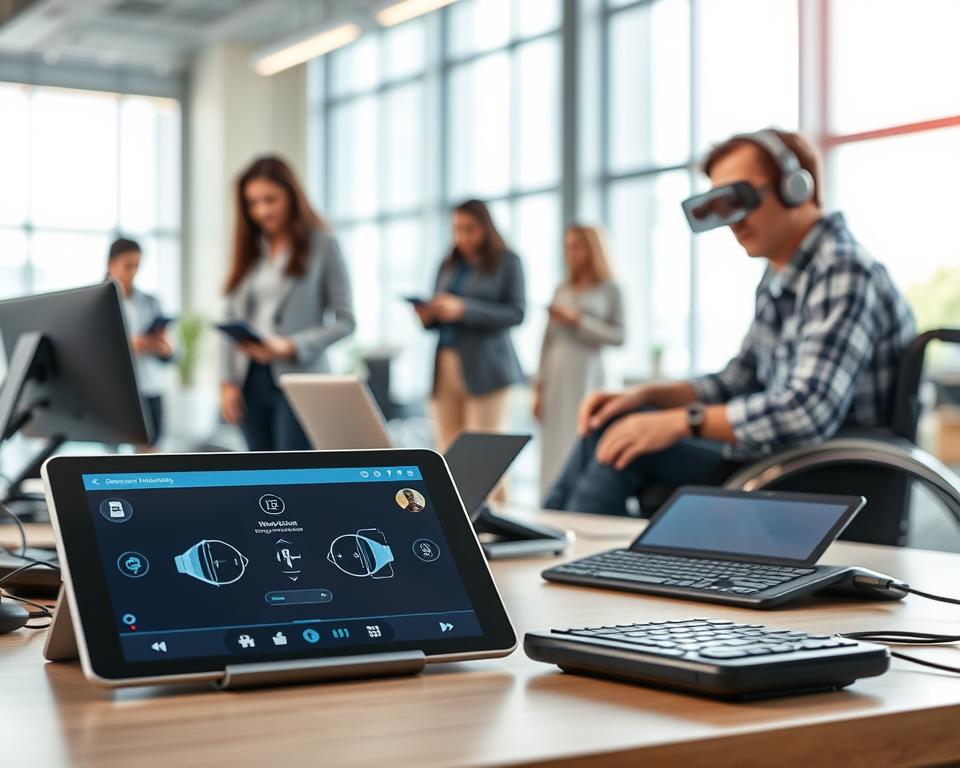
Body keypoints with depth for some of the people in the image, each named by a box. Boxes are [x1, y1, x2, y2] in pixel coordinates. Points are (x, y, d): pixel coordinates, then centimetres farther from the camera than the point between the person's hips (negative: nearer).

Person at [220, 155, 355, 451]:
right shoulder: (249, 249, 14)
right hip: (252, 380, 5)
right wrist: (228, 381, 3)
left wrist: (291, 347, -16)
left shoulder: (321, 244, 0)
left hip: (299, 378, -5)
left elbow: (345, 320, -4)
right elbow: (232, 321, 14)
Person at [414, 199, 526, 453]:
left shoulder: (507, 262, 2)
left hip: (485, 366, -5)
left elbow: (516, 313, -8)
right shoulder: (449, 265, 16)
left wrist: (463, 309, -18)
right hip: (445, 365, 5)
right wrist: (427, 315, -6)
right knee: (447, 450, 2)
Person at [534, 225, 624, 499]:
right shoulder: (562, 290, 15)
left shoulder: (609, 290, 5)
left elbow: (618, 336, -3)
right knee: (554, 448, 1)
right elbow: (548, 340, 14)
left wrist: (578, 321, -10)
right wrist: (538, 386, 10)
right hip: (556, 378, 4)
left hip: (587, 376, -4)